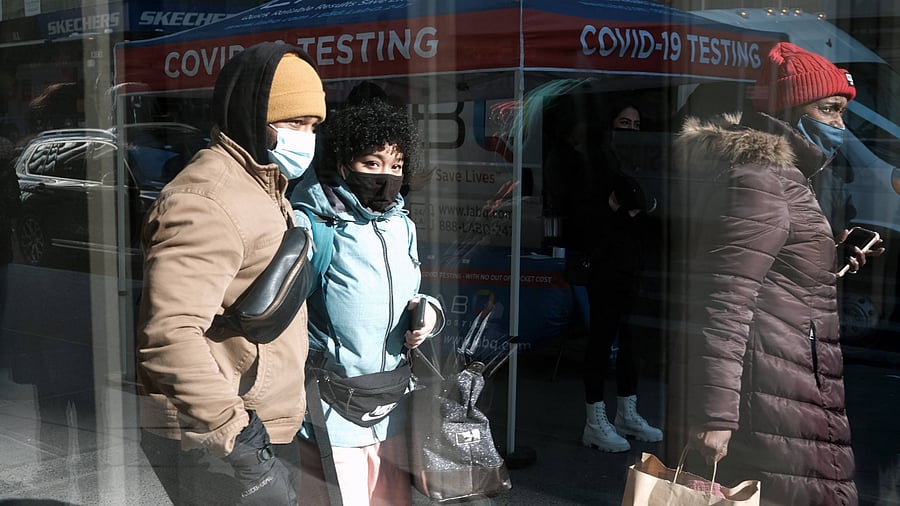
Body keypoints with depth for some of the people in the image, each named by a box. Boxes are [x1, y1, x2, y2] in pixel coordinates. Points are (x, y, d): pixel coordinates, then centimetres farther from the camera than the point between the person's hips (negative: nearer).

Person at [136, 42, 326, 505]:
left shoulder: (263, 190, 16)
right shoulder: (207, 203, -19)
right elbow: (169, 335, -29)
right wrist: (245, 450, -31)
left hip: (265, 433, 10)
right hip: (213, 449, -10)